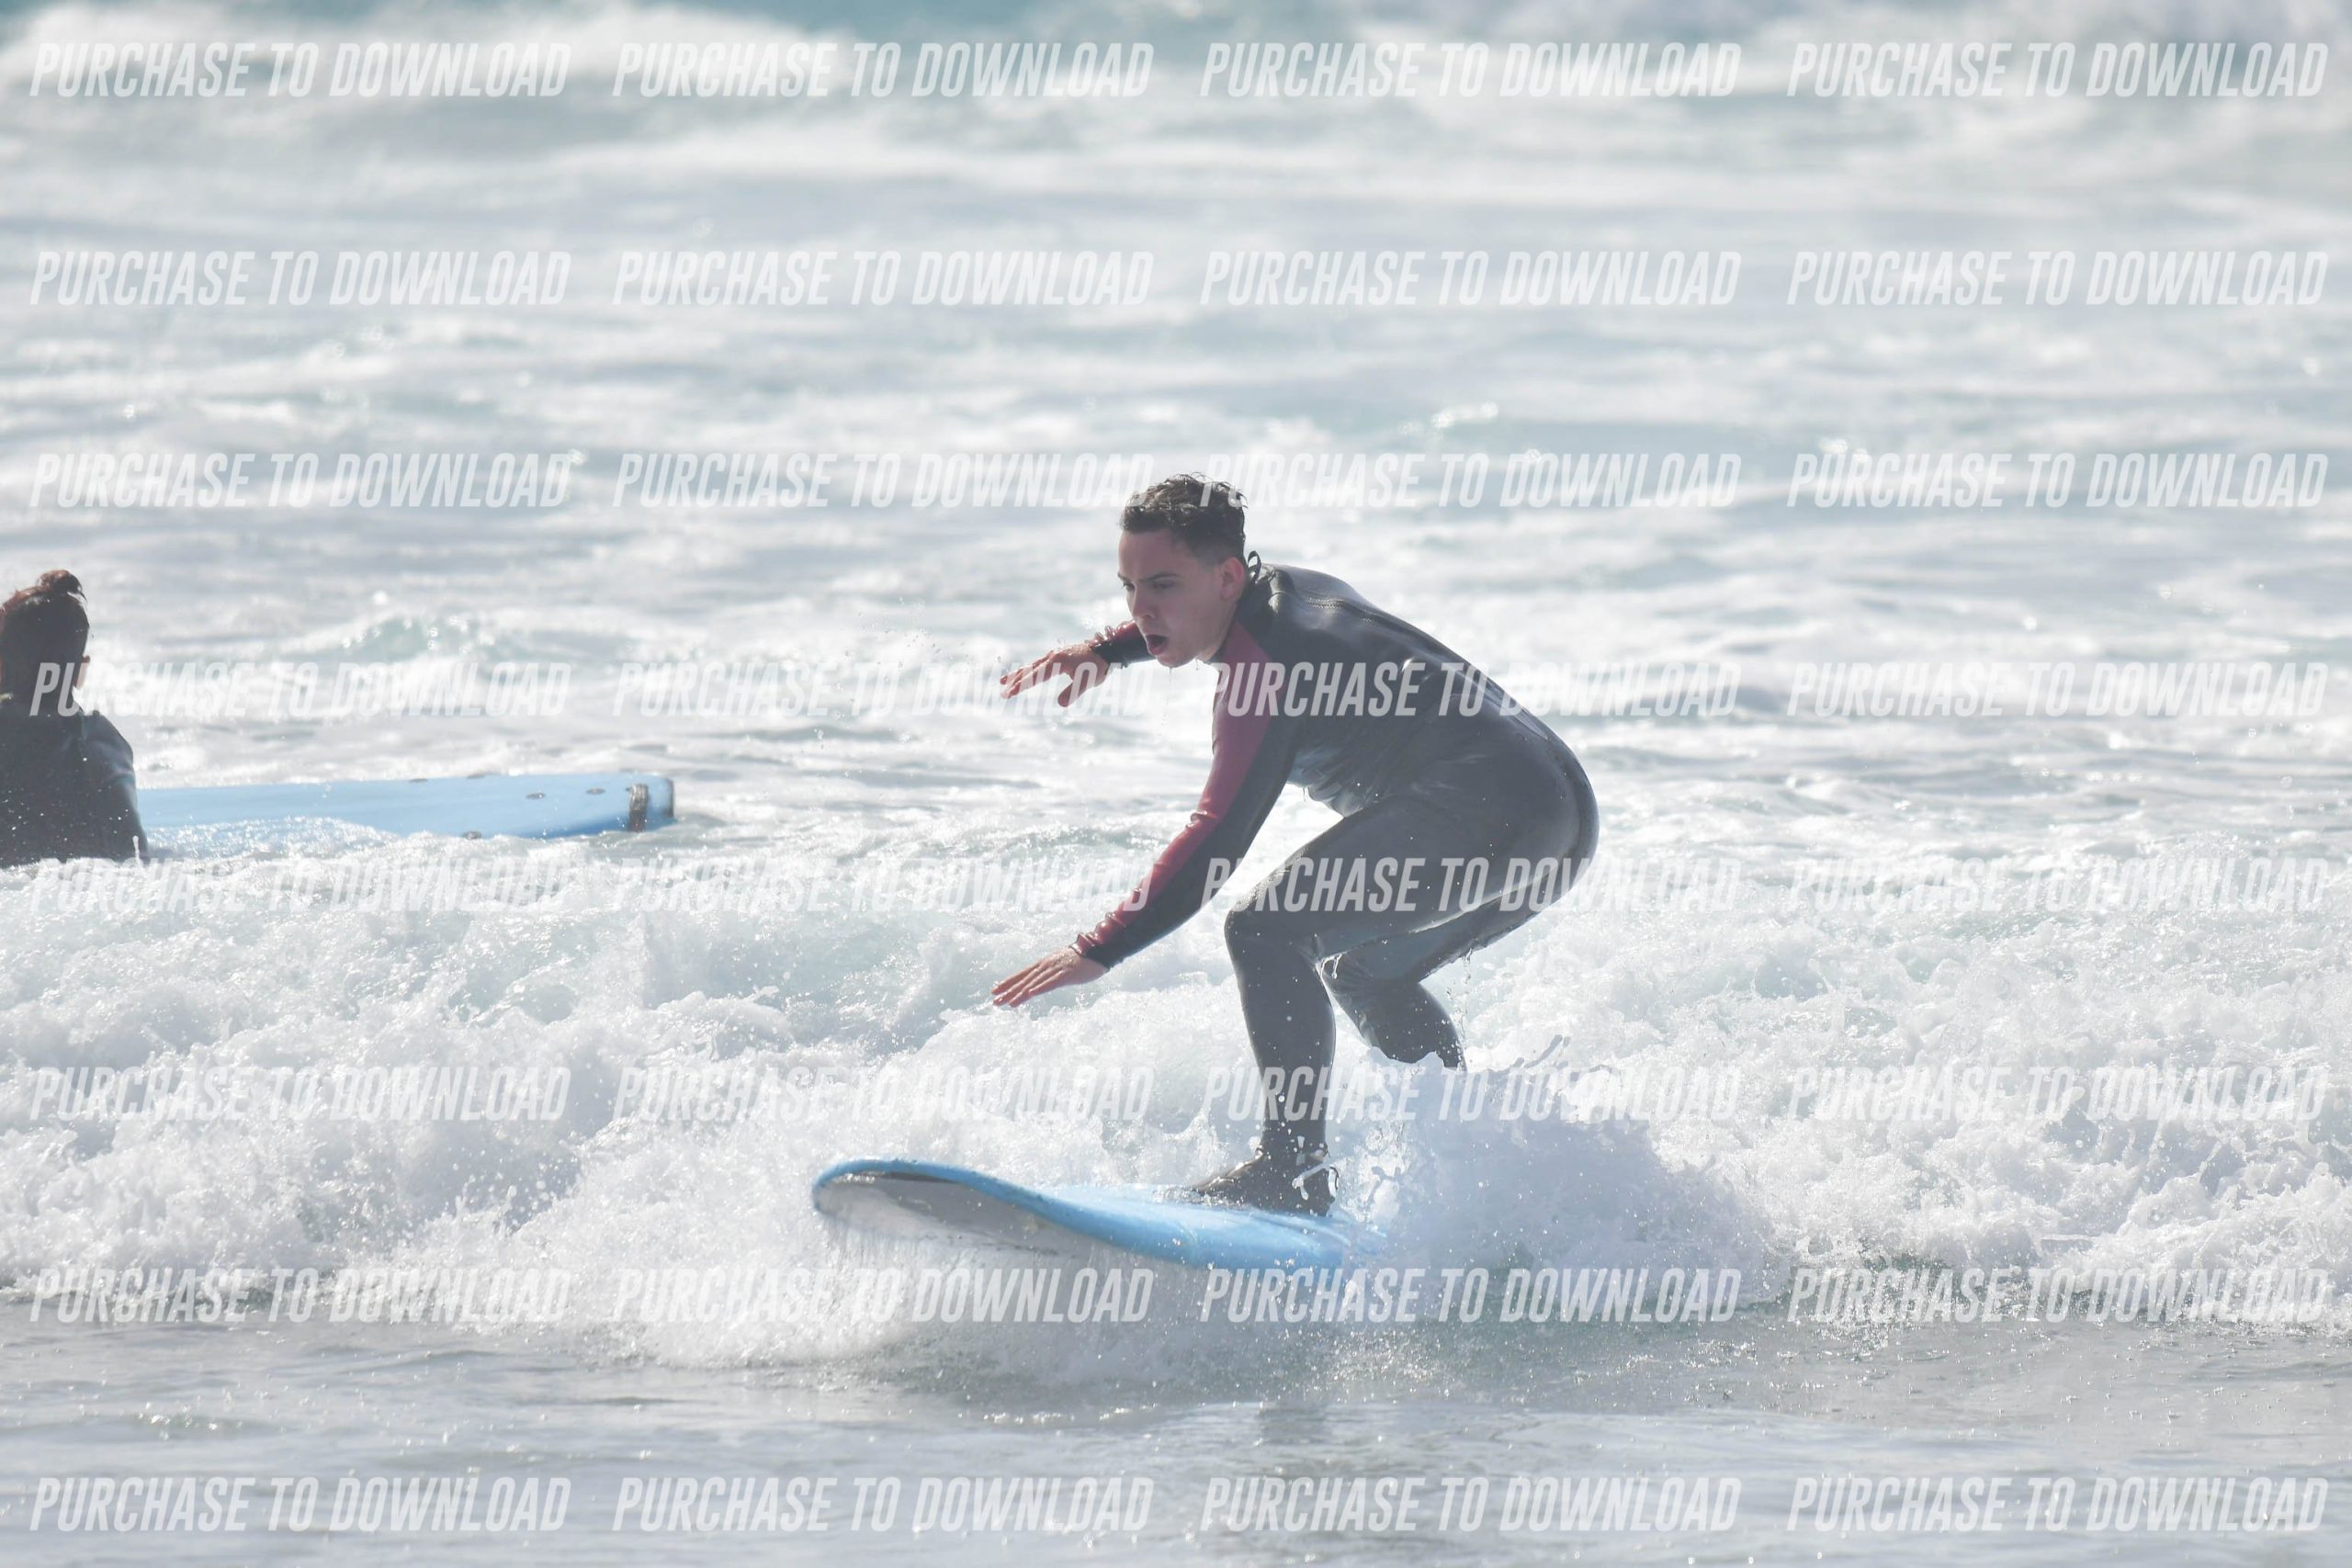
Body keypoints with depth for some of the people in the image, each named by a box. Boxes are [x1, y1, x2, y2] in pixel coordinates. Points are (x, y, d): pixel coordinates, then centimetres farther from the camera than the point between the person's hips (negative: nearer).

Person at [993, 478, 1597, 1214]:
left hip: (1486, 805, -11)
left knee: (1268, 930, -20)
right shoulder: (1289, 588, 18)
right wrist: (1105, 651, 43)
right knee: (1366, 973, 31)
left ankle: (1296, 1164, -26)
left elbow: (1217, 843, -19)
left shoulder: (1263, 669, -10)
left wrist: (1099, 950, -22)